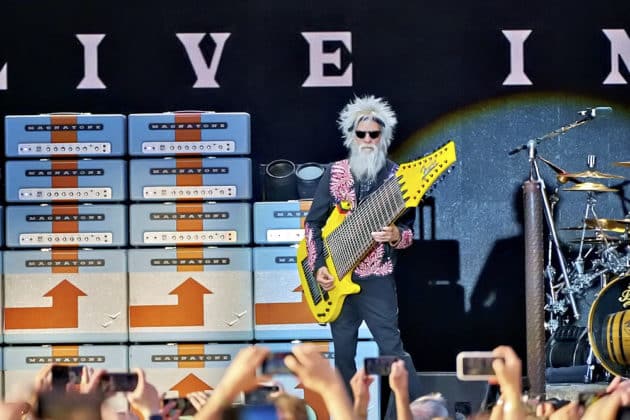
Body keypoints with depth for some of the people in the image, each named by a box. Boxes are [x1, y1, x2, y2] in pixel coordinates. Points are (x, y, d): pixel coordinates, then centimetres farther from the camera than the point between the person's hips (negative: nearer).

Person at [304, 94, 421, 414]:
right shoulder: (335, 174, 4)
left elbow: (409, 229, 3)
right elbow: (313, 222, 7)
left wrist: (396, 235, -21)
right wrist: (318, 265, -4)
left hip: (377, 278, -3)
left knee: (392, 349, -12)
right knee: (343, 354, 9)